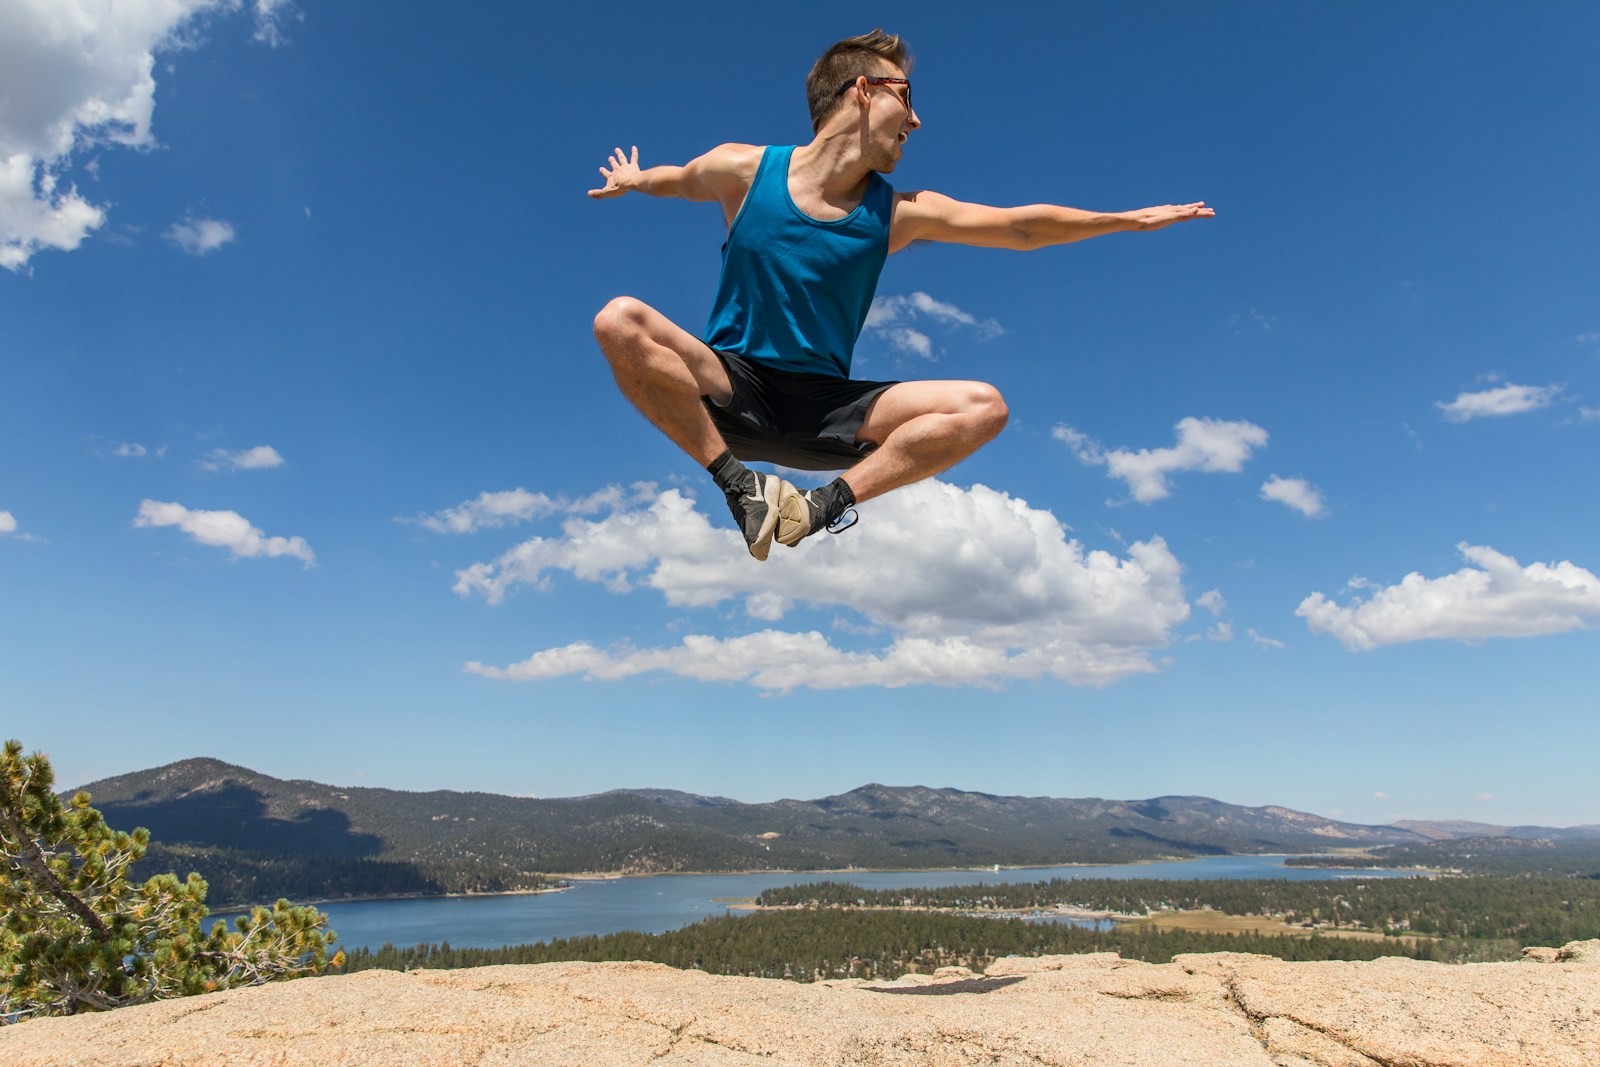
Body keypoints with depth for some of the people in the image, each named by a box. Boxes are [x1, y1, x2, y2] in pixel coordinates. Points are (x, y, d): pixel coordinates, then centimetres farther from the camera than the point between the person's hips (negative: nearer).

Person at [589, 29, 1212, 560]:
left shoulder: (899, 215, 2)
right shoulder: (741, 170, -3)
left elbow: (1019, 228, 8)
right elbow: (682, 180, 23)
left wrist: (1129, 218, 10)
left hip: (822, 409, 2)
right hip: (729, 391, -2)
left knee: (983, 407, -15)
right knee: (620, 321, -29)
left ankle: (826, 502, -17)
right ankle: (737, 481, -21)